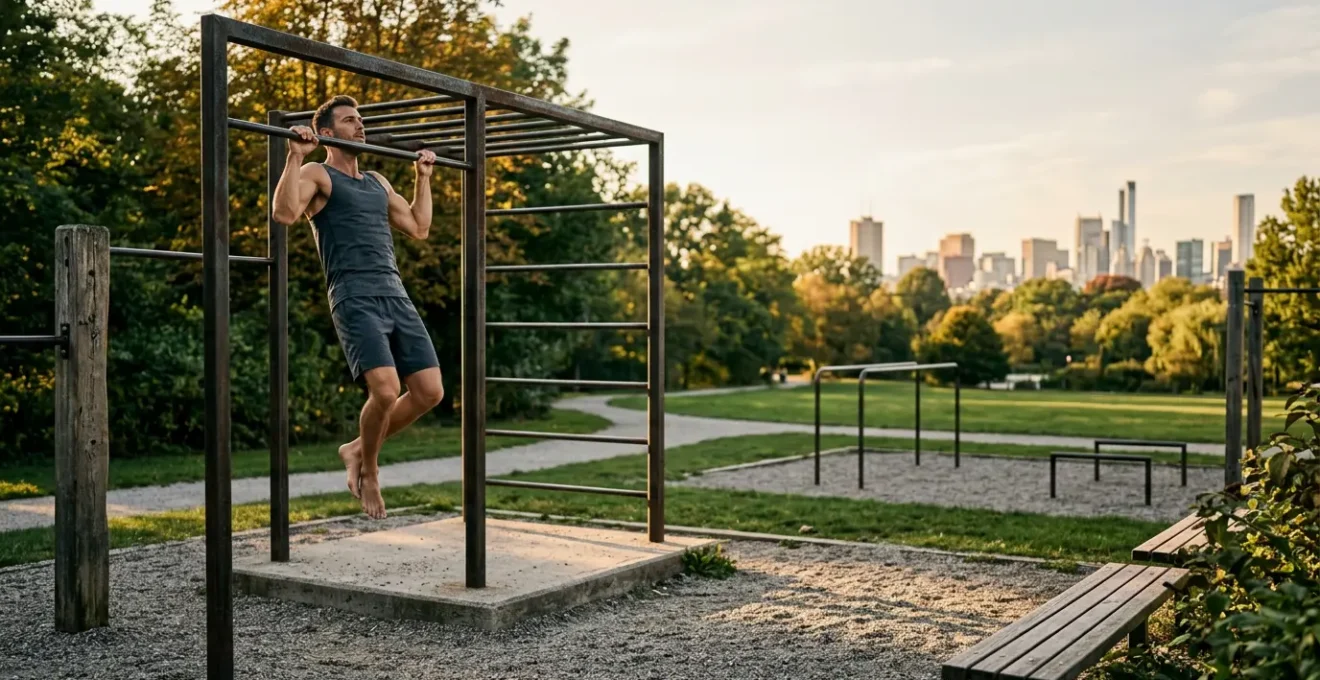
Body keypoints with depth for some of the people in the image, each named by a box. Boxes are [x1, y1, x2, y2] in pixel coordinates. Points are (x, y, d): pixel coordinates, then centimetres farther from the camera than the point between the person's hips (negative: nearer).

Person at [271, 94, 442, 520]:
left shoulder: (377, 182, 26)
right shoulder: (317, 175, 4)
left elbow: (419, 228, 29)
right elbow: (284, 213, -15)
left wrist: (423, 177, 31)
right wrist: (295, 155, -15)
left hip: (396, 295, 7)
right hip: (355, 299, -7)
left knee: (429, 392, -1)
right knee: (385, 390, -22)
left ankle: (358, 450, 21)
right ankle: (369, 472, 7)